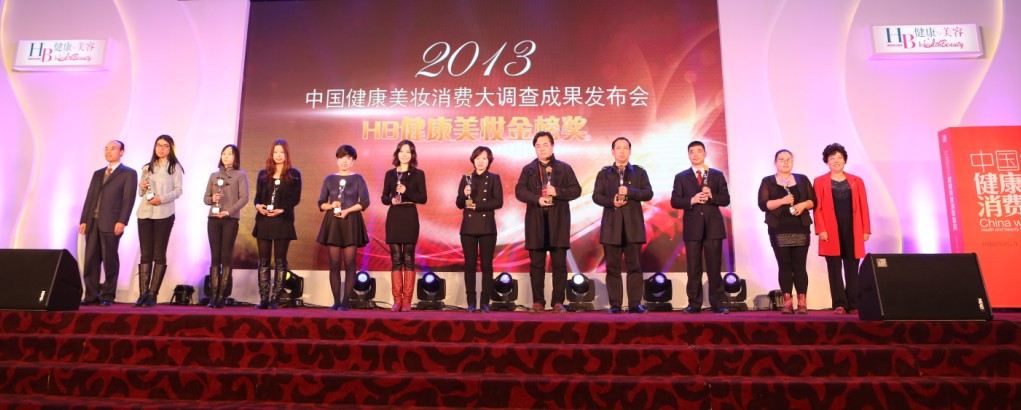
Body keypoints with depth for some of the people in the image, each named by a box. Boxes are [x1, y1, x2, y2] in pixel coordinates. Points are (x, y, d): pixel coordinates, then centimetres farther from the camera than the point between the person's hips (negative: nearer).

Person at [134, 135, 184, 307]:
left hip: (164, 214, -4)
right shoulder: (147, 167, 19)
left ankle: (153, 294, -1)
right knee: (145, 254, 1)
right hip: (144, 213, 4)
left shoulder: (175, 167, 7)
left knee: (159, 255, -2)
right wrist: (142, 187, -3)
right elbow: (140, 192, 19)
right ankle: (143, 293, 2)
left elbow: (178, 190, -2)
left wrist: (162, 199, -17)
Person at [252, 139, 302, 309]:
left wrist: (281, 210, -17)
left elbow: (295, 198, -3)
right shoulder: (263, 174, 14)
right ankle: (263, 298, 7)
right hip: (263, 220, 3)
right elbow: (257, 196, 11)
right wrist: (258, 206, -11)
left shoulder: (294, 174, 4)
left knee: (280, 261, 0)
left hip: (283, 221, -3)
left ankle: (275, 299, 3)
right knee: (263, 261, 3)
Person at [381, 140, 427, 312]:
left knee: (408, 259, -1)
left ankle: (407, 301, 4)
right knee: (396, 259, 3)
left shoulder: (418, 174, 3)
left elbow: (423, 198, -2)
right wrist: (391, 199, -11)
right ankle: (397, 300, 8)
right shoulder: (390, 174, 10)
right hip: (393, 218, 2)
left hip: (410, 218, -2)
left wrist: (406, 192, -17)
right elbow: (384, 197, 11)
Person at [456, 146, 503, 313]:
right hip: (469, 227, 2)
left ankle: (485, 302, 5)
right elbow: (459, 204, 9)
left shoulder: (494, 178, 6)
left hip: (487, 227, -2)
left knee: (487, 265, 0)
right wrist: (464, 194, -12)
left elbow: (499, 202, -5)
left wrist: (477, 206, -13)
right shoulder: (466, 178, 12)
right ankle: (471, 302, 7)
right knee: (470, 265, 2)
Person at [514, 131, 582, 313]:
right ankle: (538, 302, 9)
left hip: (558, 220, 0)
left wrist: (557, 192, -12)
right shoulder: (528, 169, 12)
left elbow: (576, 190, 4)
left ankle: (558, 302, 6)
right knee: (536, 263, 2)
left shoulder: (565, 168, 10)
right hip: (535, 220, 1)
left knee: (559, 263, 0)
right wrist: (537, 199, -14)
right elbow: (519, 190, 2)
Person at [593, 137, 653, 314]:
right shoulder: (604, 173, 12)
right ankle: (615, 304, 7)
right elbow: (596, 196, 4)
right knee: (612, 267, 2)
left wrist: (629, 191, -13)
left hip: (633, 225, 0)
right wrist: (611, 202, -14)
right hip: (611, 225, 1)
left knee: (635, 266, -1)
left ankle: (635, 304, 3)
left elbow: (648, 193, 1)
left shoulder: (639, 172, 11)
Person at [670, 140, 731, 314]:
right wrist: (692, 200, -14)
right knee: (693, 268, 2)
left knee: (714, 266, 1)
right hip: (692, 227, 0)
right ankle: (694, 304, 6)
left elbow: (726, 199, 5)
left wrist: (711, 196, -13)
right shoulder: (681, 177, 8)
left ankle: (716, 303, 7)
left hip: (713, 226, 0)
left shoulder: (717, 175, 10)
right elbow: (674, 201, 1)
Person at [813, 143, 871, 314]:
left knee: (852, 268, 3)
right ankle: (839, 304, 0)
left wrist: (866, 230, 2)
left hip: (852, 230, 2)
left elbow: (863, 207, 9)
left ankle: (854, 305, 8)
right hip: (831, 231, -2)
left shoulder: (856, 181, 13)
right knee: (834, 268, -3)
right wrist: (821, 230, -11)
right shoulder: (820, 182, 6)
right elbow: (817, 208, -1)